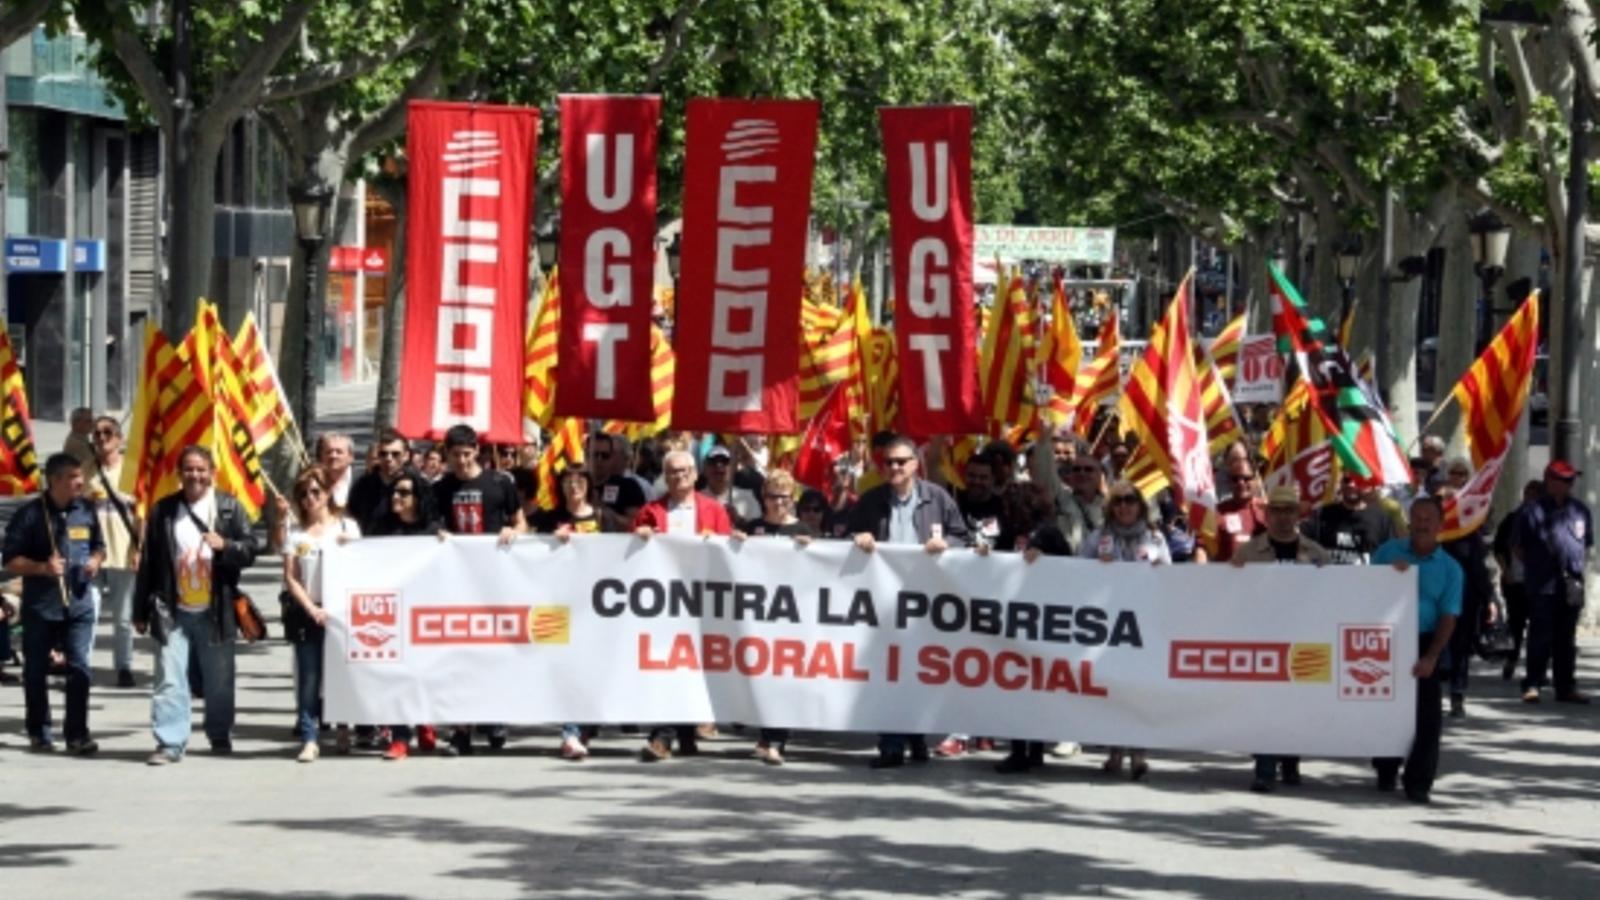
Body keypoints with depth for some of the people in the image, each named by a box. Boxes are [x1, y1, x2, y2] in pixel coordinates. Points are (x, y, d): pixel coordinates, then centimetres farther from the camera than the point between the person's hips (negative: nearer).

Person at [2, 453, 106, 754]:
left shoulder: (86, 511, 6)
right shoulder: (30, 514, -7)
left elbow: (99, 546, 21)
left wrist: (96, 560, -1)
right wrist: (42, 568, -21)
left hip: (79, 603, 2)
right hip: (40, 606, -2)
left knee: (79, 667, -6)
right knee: (36, 670, 8)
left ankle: (77, 734, -2)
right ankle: (39, 732, 20)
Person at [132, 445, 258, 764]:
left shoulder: (229, 508, 2)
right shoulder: (162, 510, 3)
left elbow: (249, 550, 2)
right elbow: (148, 564, 5)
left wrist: (225, 546, -20)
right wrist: (141, 611, 5)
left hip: (215, 611, 0)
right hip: (172, 610, 0)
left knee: (219, 681, 11)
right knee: (169, 680, -7)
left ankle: (221, 736, 27)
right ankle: (170, 742, -5)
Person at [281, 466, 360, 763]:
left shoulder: (347, 527, 6)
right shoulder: (295, 533, 7)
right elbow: (291, 578, 3)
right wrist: (312, 609, -8)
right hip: (308, 613, 0)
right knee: (308, 678, -4)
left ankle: (343, 731, 18)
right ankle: (309, 740, -4)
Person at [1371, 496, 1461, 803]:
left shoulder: (1449, 569, -1)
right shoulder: (1388, 553, 4)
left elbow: (1448, 618, -4)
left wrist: (1431, 657, -16)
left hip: (1424, 642, -2)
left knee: (1427, 713, -6)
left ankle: (1419, 782, -2)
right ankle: (1386, 771, 25)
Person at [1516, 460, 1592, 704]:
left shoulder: (1580, 511, 11)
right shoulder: (1534, 512, -3)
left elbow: (1586, 545, 20)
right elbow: (1520, 548, 4)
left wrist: (1578, 569, 11)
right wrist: (1535, 568, 1)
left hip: (1571, 584, 5)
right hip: (1542, 586, -5)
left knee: (1566, 638, 11)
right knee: (1540, 637, -6)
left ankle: (1566, 687, 17)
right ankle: (1532, 685, -1)